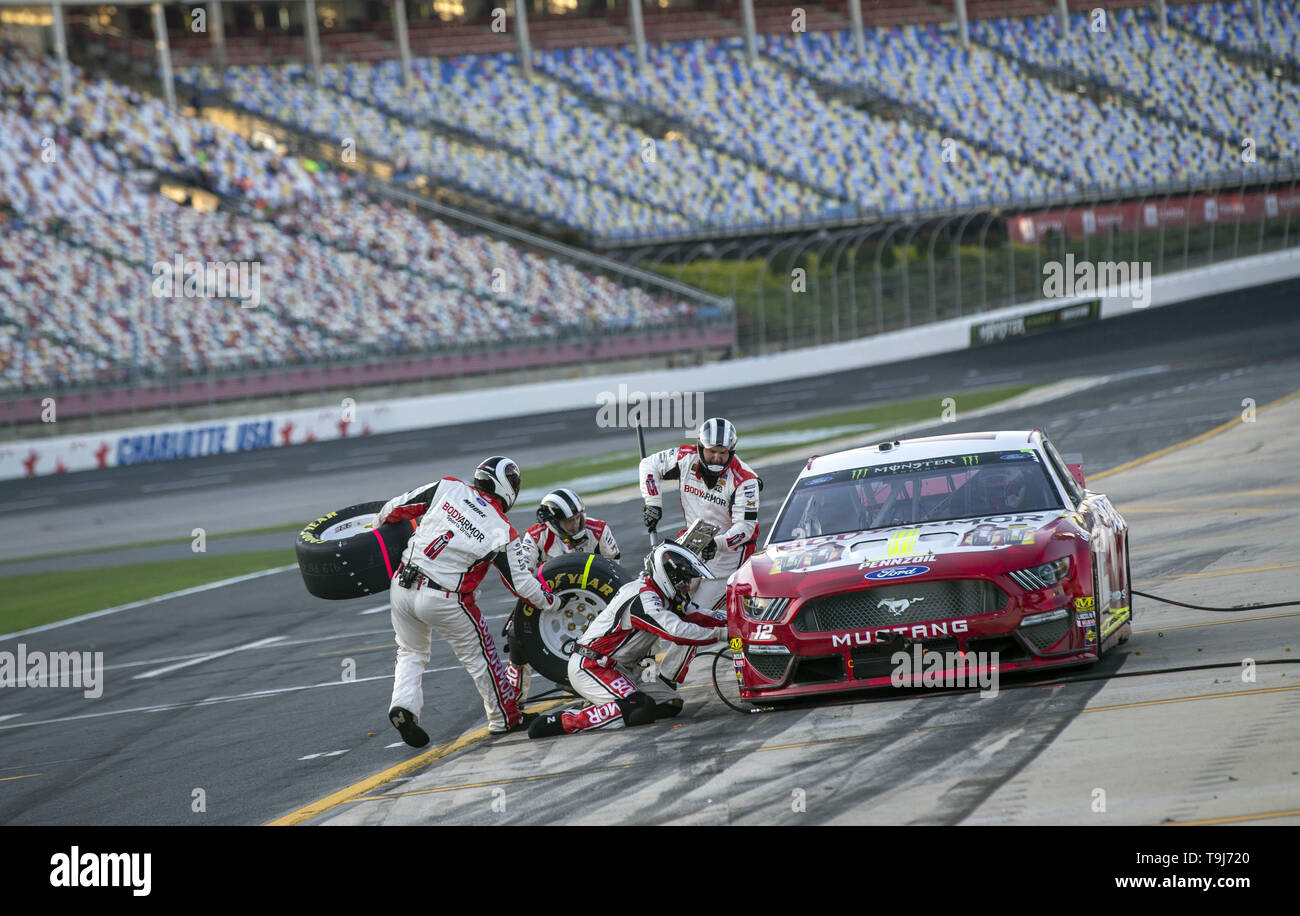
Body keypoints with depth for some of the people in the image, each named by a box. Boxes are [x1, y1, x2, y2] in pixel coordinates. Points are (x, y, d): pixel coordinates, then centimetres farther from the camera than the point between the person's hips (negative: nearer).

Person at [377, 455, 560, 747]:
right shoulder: (503, 534, -9)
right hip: (445, 601, -3)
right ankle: (505, 718, 28)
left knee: (411, 654, 22)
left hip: (402, 588, 3)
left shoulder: (447, 488, -4)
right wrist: (552, 602, 17)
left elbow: (398, 507, 1)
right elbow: (522, 583, -1)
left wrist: (379, 521, 23)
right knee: (479, 657, 17)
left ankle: (403, 704, -1)